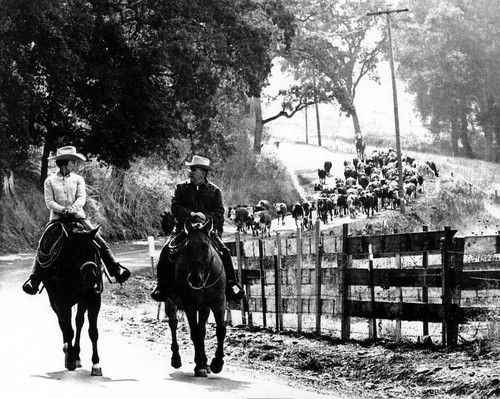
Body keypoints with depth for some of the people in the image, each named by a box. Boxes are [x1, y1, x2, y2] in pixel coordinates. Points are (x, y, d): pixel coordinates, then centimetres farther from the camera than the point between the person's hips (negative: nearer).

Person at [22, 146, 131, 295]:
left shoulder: (78, 179, 10)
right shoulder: (50, 181, 7)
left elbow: (81, 198, -2)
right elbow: (49, 201, -2)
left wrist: (73, 207, -23)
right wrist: (62, 209, -20)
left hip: (77, 215, 1)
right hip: (57, 217, -1)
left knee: (97, 239, -16)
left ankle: (116, 269, -18)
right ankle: (34, 279, -17)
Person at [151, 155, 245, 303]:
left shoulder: (214, 191, 6)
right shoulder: (181, 188, 7)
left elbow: (219, 213, -3)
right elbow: (175, 207, -4)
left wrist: (205, 216, -23)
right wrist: (191, 214, -21)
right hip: (183, 228, 0)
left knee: (224, 252, -20)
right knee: (166, 250, -22)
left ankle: (230, 283, -5)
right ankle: (163, 285, -11)